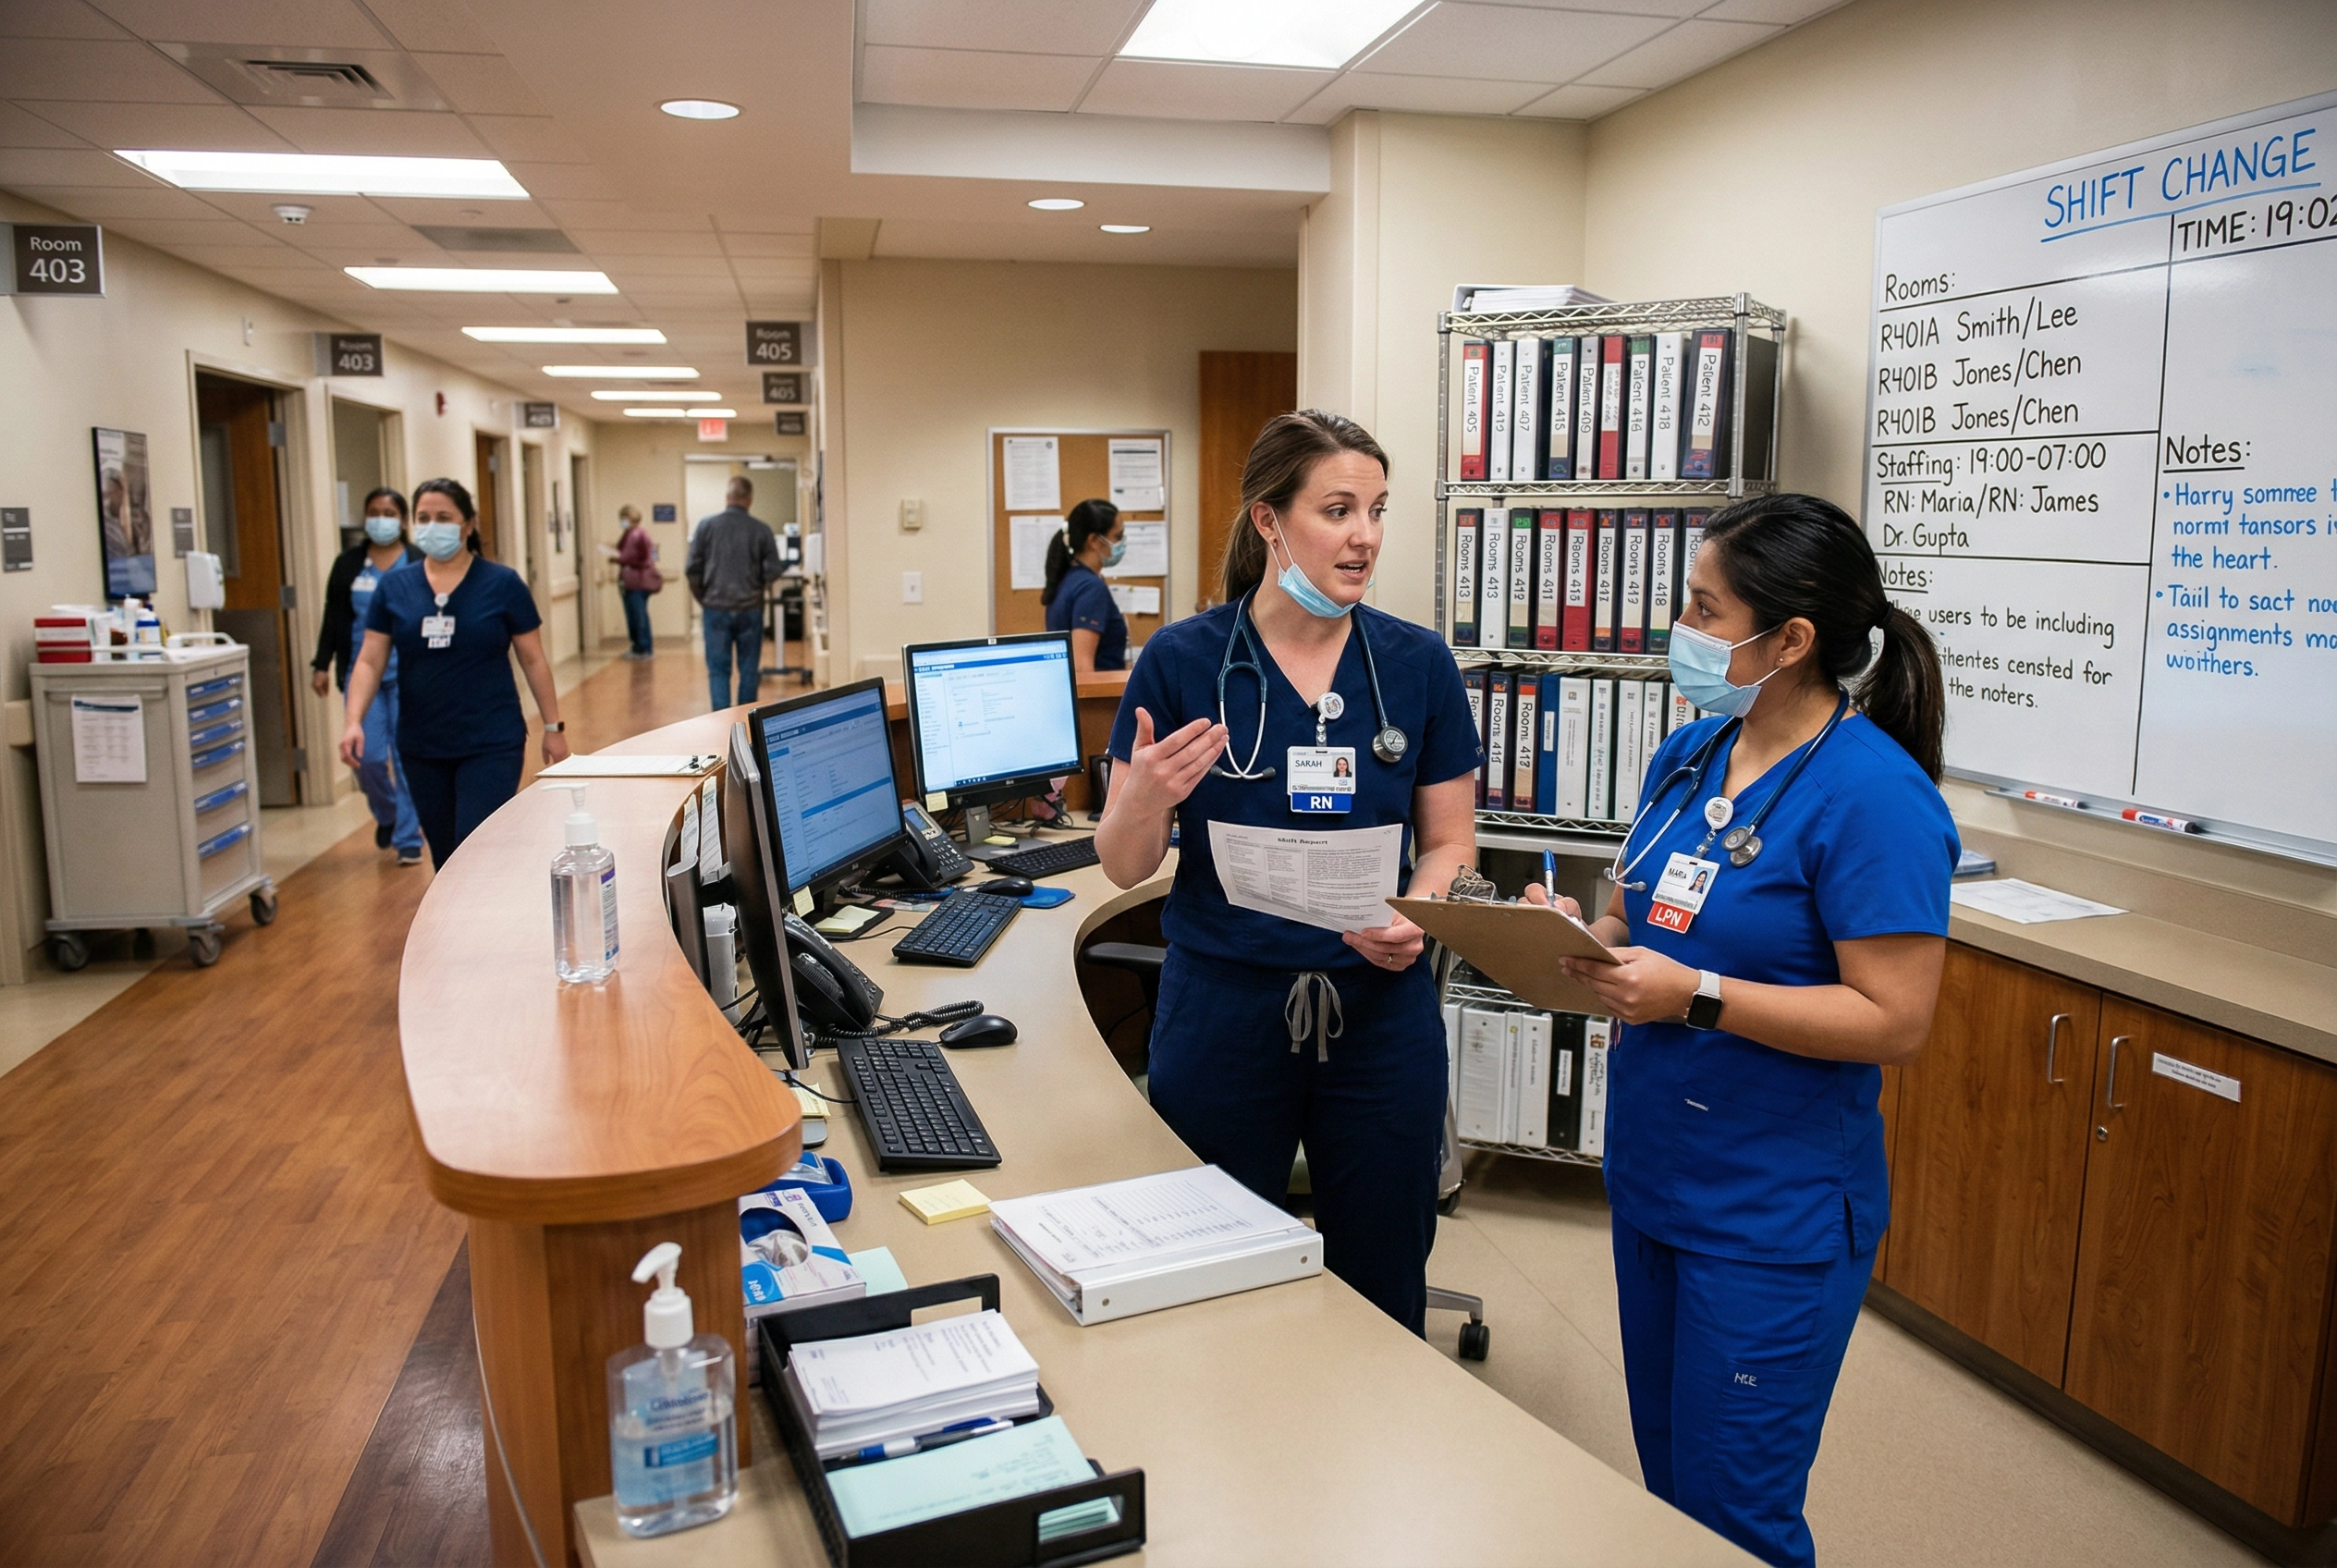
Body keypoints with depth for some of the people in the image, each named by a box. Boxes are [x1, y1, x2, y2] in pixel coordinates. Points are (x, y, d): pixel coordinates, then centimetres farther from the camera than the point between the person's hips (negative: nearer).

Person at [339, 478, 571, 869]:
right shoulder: (394, 587, 3)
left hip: (491, 745, -3)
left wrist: (553, 727, 2)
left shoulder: (502, 584, -4)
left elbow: (533, 660, 1)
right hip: (422, 749, 4)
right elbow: (370, 661, 2)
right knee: (444, 857, 13)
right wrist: (354, 721, -13)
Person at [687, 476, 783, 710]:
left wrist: (701, 595, 12)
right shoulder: (761, 530, -3)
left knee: (718, 669, 4)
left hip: (716, 607, 0)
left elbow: (693, 568, -3)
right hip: (750, 609, 0)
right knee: (749, 669, 9)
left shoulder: (707, 525, -2)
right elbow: (773, 571, -4)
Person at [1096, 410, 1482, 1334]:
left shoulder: (1418, 664, -1)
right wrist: (1147, 798, -24)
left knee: (1382, 1292, 14)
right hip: (1221, 1012, -1)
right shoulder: (1181, 661, -6)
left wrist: (1417, 913, -16)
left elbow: (1450, 842, 5)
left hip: (1381, 1010, 2)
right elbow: (1124, 866, -3)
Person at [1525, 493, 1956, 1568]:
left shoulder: (1873, 793, -19)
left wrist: (1695, 995, -25)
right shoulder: (1689, 754, 4)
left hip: (1773, 1216, -7)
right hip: (1651, 1174, 7)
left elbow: (1893, 1020, -20)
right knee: (1664, 1482, 22)